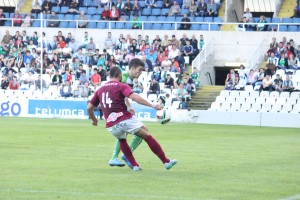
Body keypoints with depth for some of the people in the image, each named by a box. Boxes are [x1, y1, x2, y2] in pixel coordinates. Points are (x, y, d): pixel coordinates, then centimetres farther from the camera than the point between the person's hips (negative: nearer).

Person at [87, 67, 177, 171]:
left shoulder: (100, 90, 18)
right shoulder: (121, 86, 3)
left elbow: (89, 108, 18)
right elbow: (133, 97, -15)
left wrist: (94, 119, 36)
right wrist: (152, 105, -19)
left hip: (111, 126, 4)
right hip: (125, 119, -4)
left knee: (122, 140, 32)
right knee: (147, 136, 5)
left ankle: (134, 165, 20)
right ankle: (166, 161, 0)